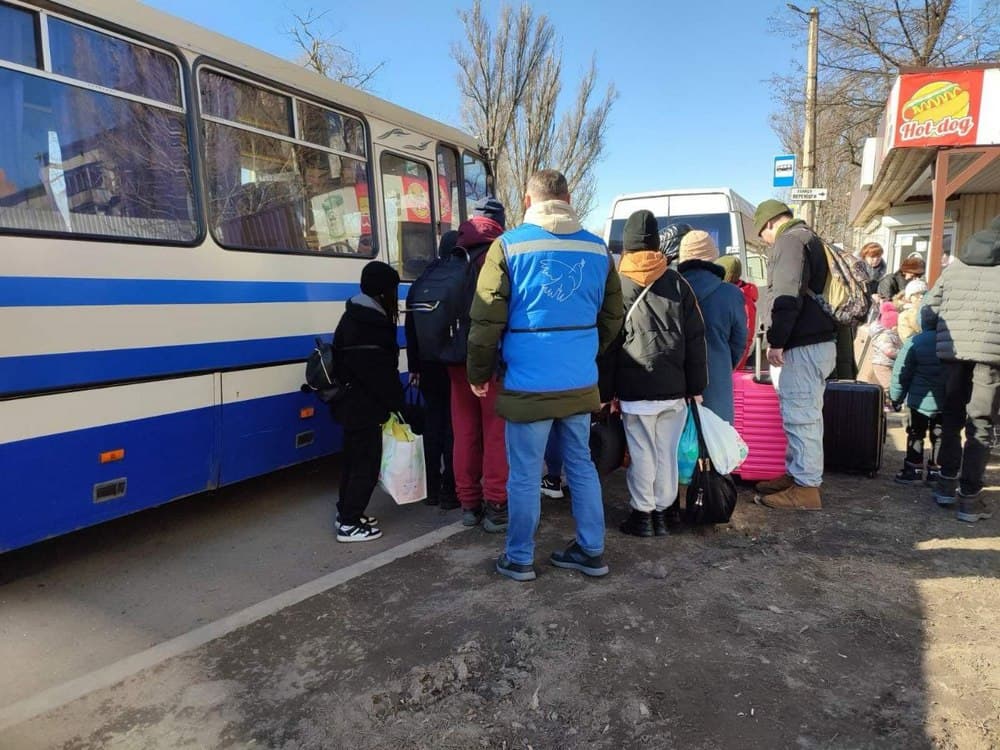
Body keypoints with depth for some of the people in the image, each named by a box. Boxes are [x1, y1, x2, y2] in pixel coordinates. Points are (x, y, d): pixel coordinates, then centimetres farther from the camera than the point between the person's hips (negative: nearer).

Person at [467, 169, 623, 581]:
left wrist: (479, 374, 4)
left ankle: (519, 559, 21)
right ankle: (591, 551, 27)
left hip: (528, 385, -4)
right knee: (582, 466, 17)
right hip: (580, 384, 5)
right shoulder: (597, 249, 7)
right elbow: (612, 318, 14)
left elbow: (487, 320, -8)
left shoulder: (510, 245, -7)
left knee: (524, 475, 7)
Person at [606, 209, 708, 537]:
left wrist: (606, 391, 4)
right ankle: (661, 511, 20)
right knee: (667, 453, 10)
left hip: (635, 389, -2)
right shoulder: (677, 283, 6)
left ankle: (642, 514, 13)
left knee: (642, 454, 5)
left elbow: (607, 343, 0)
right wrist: (696, 386, 12)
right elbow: (696, 339, 7)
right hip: (674, 388, 2)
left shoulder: (616, 286, 1)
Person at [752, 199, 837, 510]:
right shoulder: (809, 239, 23)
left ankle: (806, 487, -1)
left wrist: (776, 341, -19)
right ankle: (797, 474, 26)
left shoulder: (789, 241, -9)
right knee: (803, 415, 16)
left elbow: (787, 297, -21)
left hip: (801, 346, -11)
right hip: (816, 341, 11)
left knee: (801, 416, -7)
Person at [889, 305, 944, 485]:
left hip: (921, 399, -2)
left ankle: (914, 469, 14)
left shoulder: (915, 342, -14)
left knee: (916, 433, 11)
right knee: (939, 435, 12)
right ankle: (935, 470, 18)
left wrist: (896, 397, 3)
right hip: (947, 401, 2)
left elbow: (901, 373, -9)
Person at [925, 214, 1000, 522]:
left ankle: (947, 483, 24)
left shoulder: (956, 265, 16)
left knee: (952, 417, 17)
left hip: (952, 348, 4)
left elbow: (930, 304, 14)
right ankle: (969, 497, 3)